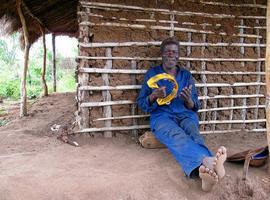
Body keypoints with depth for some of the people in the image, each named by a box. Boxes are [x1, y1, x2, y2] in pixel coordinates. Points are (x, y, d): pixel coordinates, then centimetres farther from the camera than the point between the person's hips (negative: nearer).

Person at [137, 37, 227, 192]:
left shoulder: (186, 75, 17)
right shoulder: (152, 73, 12)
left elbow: (195, 106, 13)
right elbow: (141, 103, 10)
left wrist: (189, 100, -13)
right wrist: (153, 96, -13)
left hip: (185, 114, 3)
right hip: (161, 116, -2)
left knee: (193, 132, -36)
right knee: (177, 135, -38)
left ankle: (203, 169, -66)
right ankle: (207, 161, -69)